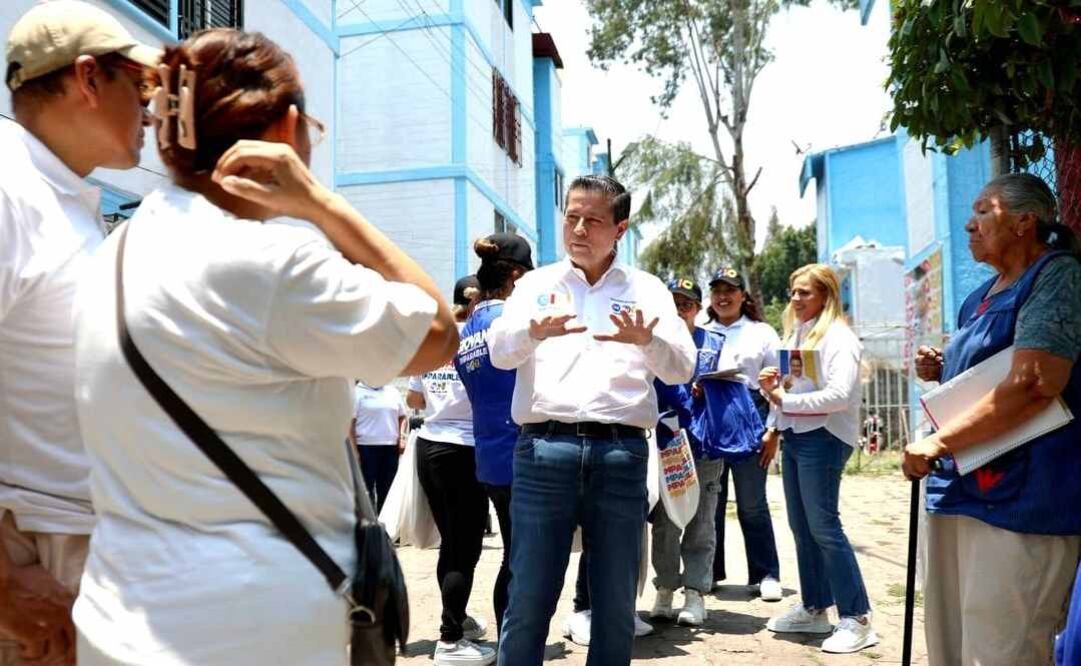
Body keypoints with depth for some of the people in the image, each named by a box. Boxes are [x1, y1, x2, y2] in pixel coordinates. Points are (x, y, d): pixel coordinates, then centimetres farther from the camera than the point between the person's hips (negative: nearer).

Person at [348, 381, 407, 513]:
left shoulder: (393, 392, 10)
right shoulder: (357, 392, -5)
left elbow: (402, 417, 19)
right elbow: (350, 423, -8)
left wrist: (402, 437, 5)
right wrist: (353, 450, -12)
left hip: (390, 447, 5)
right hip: (366, 447, -5)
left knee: (387, 490, 10)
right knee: (366, 490, 1)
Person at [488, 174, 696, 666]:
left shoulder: (647, 289, 11)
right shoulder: (536, 284, 12)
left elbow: (681, 368, -2)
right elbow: (500, 351, -4)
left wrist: (645, 339, -25)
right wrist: (536, 330, -28)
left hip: (621, 454, 1)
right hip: (544, 449, 0)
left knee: (616, 606, 10)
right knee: (528, 602, 2)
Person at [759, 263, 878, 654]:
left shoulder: (838, 337, -9)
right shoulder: (795, 335, 16)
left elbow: (840, 395, -21)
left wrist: (786, 400, -15)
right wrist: (773, 387, 0)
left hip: (823, 437, -8)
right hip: (794, 436, 8)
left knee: (823, 526, -9)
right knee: (801, 527, 11)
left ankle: (856, 619, -1)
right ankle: (814, 609, 22)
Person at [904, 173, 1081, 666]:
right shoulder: (983, 297, 18)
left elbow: (1034, 385, -23)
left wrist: (939, 442, -20)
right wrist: (941, 372, 9)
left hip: (1018, 501, -9)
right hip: (959, 493, 9)